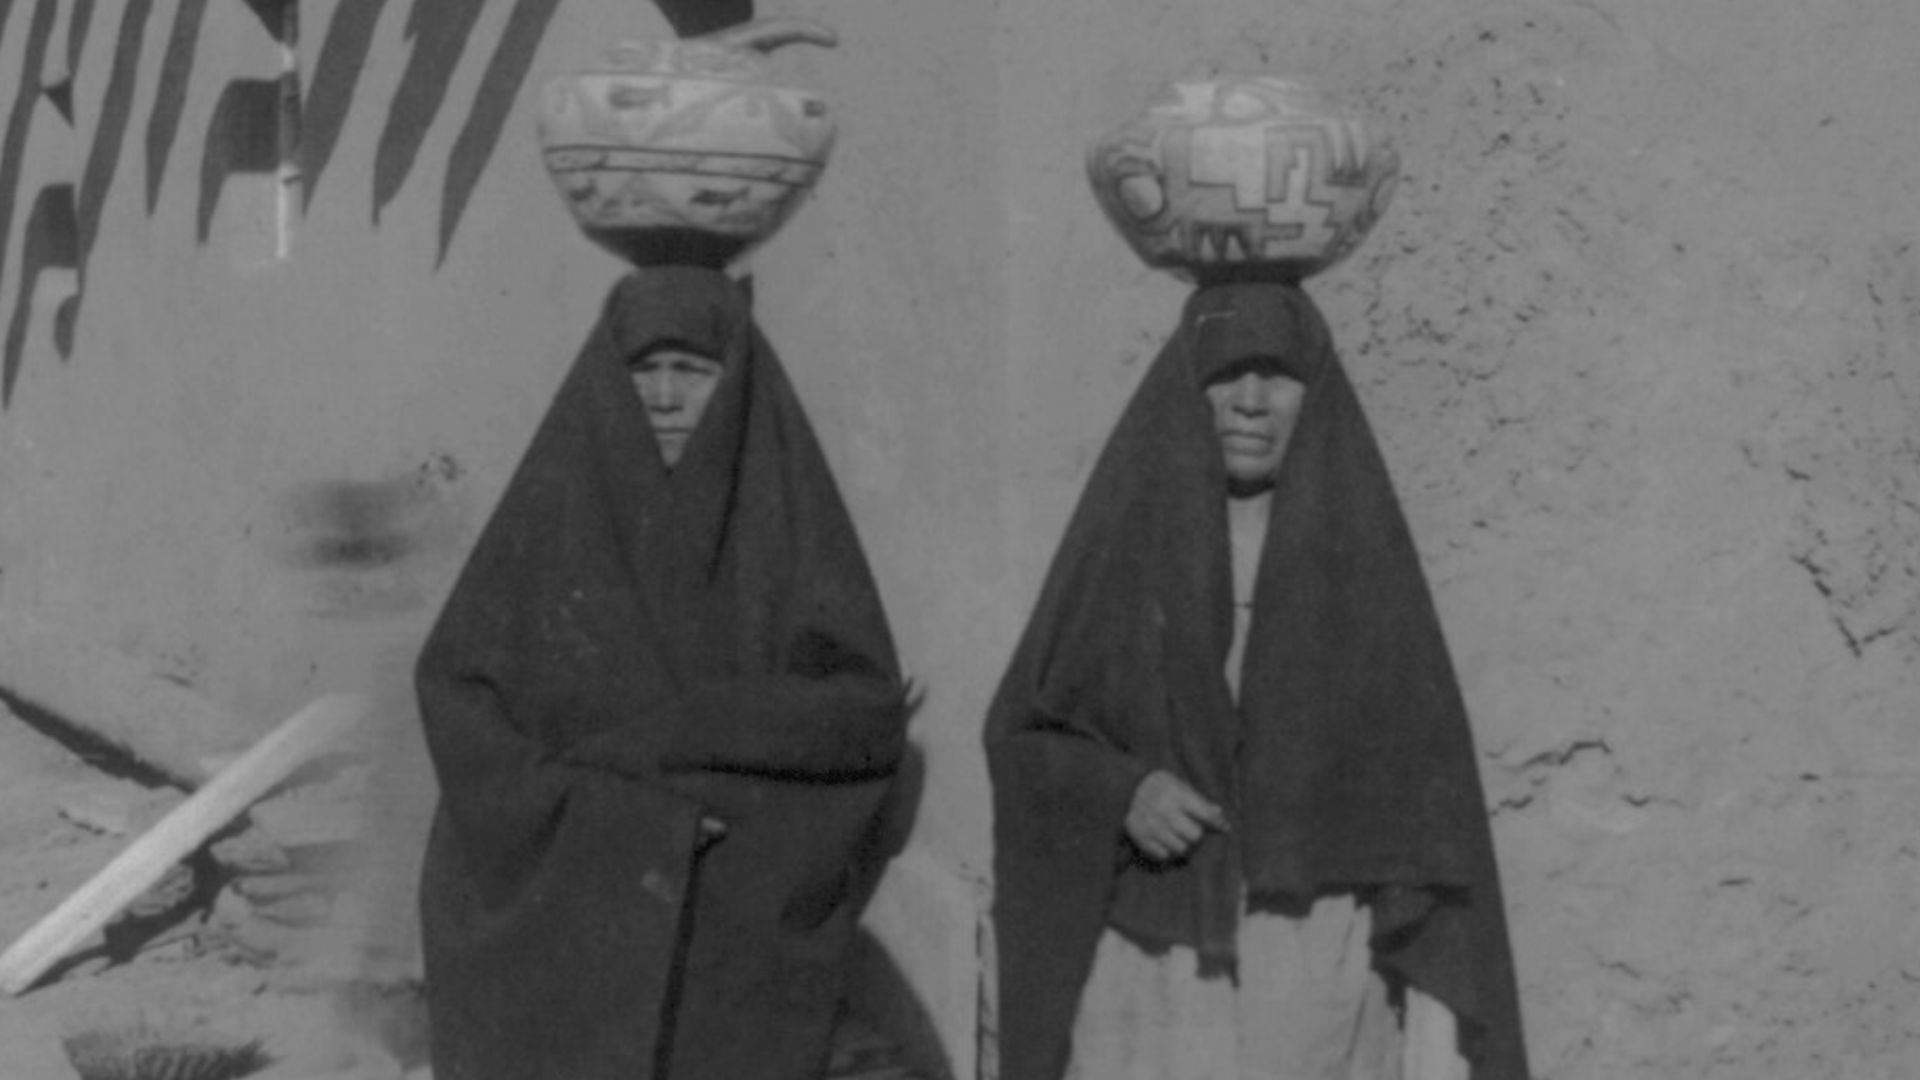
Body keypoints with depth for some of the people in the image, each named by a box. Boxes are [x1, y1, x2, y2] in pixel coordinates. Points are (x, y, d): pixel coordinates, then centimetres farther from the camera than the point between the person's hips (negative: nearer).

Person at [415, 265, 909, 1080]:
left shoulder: (786, 511, 1)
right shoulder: (559, 500, 0)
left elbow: (869, 715, -6)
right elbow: (452, 687, -5)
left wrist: (697, 725, -17)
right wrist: (609, 807, -16)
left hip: (736, 928, 0)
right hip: (558, 910, 0)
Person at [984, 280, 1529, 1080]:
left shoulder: (1360, 543, 3)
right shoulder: (1128, 533, 3)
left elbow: (1423, 767, 1)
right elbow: (1022, 730, 7)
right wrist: (1121, 790, -14)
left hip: (1320, 959, 0)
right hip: (1155, 950, 0)